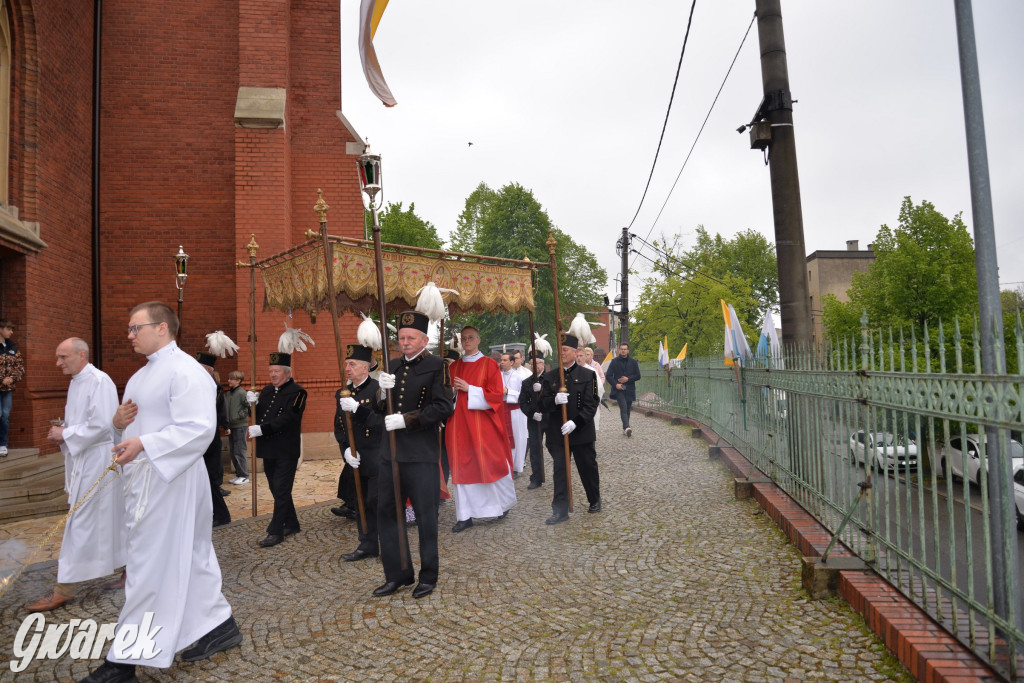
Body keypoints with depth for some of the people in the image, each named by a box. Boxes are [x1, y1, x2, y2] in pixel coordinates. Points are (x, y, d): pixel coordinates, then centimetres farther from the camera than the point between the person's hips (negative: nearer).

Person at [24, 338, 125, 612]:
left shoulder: (99, 381, -16)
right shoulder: (76, 383, 13)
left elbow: (102, 424, -23)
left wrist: (66, 434, -14)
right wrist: (62, 432, 1)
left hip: (96, 462, -9)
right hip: (81, 460, 9)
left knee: (81, 523, -3)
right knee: (111, 517, 15)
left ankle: (66, 587, 4)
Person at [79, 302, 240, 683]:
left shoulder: (185, 371, -14)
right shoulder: (142, 375, 17)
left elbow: (199, 429, -22)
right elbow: (136, 426, 23)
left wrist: (144, 444, -27)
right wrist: (119, 422, 1)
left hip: (169, 481, -10)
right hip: (144, 480, 10)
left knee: (151, 568, -1)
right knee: (189, 558, 15)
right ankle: (219, 626, 27)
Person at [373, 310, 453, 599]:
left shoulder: (436, 366, -5)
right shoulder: (393, 366, 12)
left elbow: (443, 407, -13)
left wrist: (406, 419, -19)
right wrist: (383, 389, -9)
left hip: (422, 454, -6)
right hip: (391, 452, 6)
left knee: (425, 516, 4)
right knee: (386, 513, 11)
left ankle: (428, 576, 20)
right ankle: (397, 574, 26)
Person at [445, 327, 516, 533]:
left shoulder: (489, 364, -2)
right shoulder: (453, 367, 12)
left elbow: (496, 394, -9)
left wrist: (469, 389, -16)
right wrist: (453, 390, -7)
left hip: (483, 423, -4)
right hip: (459, 423, 4)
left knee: (491, 464, 4)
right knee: (461, 467, 2)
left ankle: (504, 503, 29)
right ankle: (465, 516, 9)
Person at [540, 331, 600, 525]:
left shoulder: (588, 375, -2)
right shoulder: (550, 377, 5)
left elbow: (591, 405, -8)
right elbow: (543, 404, 2)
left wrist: (575, 422, -20)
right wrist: (555, 400, -20)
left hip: (582, 433, -1)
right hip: (557, 434, 2)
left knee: (588, 468, 12)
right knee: (560, 471, 1)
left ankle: (595, 500, 35)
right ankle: (560, 511, 7)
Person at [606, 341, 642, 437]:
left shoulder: (633, 362, 9)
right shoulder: (614, 361, 3)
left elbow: (638, 376, 8)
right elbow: (608, 375, 2)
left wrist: (628, 379, -8)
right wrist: (615, 384, -12)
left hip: (629, 389, 3)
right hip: (619, 389, -3)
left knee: (627, 409, 9)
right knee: (623, 407, -19)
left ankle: (625, 429, 21)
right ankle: (627, 427, -31)